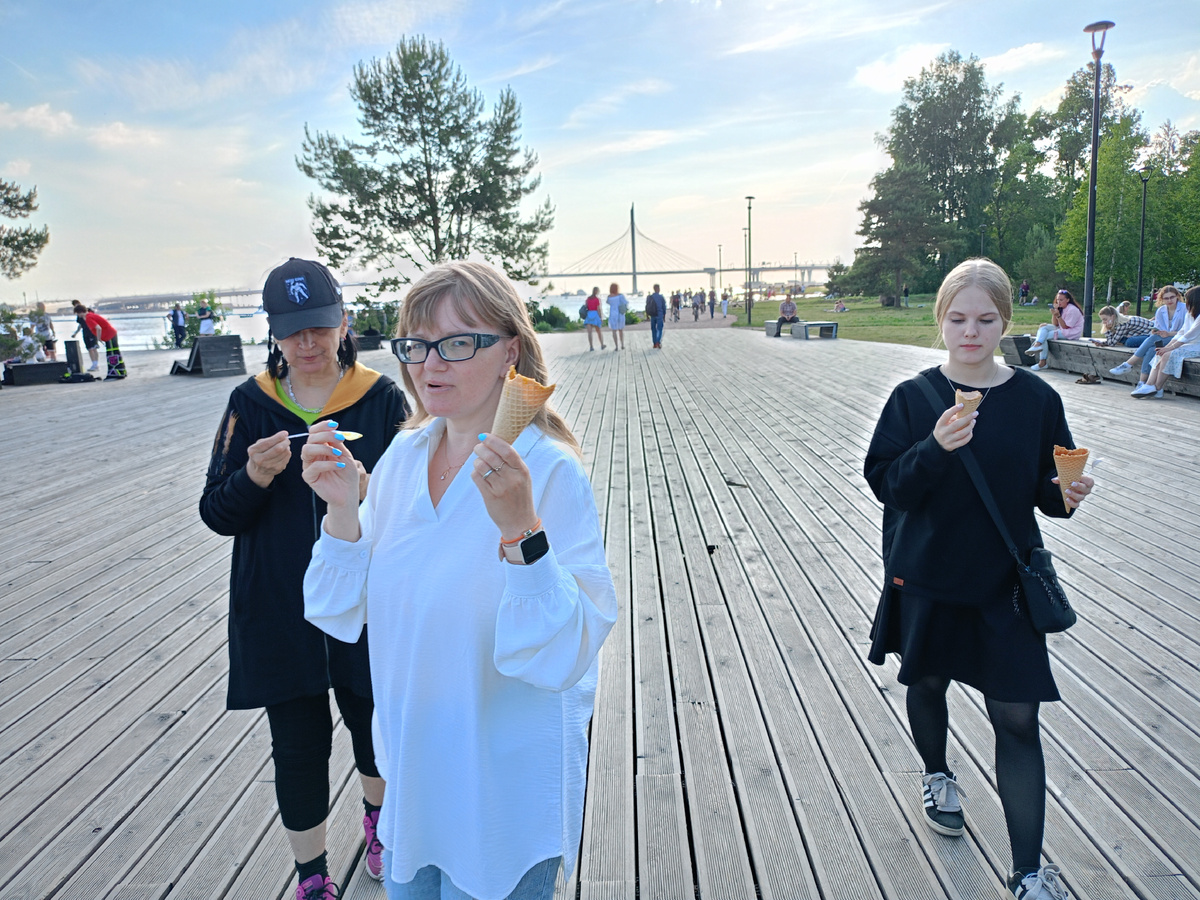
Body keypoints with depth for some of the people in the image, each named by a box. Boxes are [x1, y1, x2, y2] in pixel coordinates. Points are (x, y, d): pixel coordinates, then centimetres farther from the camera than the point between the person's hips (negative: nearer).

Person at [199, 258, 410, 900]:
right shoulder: (251, 402, -2)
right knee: (297, 747, 11)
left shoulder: (382, 398, -6)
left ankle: (377, 820, 51)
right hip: (279, 611, 1)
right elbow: (217, 514, -1)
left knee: (375, 728, 18)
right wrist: (254, 477, -22)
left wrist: (365, 490, -29)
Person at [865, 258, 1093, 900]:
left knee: (1017, 719, 0)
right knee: (928, 682, 20)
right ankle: (937, 774, 51)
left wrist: (1065, 494, -18)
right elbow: (887, 484, -12)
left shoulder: (1036, 399, -4)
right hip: (926, 576, 0)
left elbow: (1048, 486, 4)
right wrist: (936, 448, -29)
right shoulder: (913, 398, -7)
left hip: (1005, 582, 0)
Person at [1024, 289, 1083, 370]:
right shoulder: (1061, 308, 10)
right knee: (1042, 327, -9)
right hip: (1061, 329, 9)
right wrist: (1054, 313, -10)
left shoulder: (1072, 310, -15)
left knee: (1044, 336, -21)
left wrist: (1058, 315, -27)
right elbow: (1055, 324, 5)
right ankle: (1037, 345, -27)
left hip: (1071, 332, -9)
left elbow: (1065, 327, -18)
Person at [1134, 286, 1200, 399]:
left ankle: (1157, 389, -21)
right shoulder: (1189, 314, 16)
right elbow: (1181, 333, 12)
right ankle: (1150, 384, -25)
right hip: (1188, 344, 9)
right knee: (1160, 354, -10)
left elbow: (1191, 335, -20)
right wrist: (1167, 347, -2)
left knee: (1169, 355, -26)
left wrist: (1170, 348, -20)